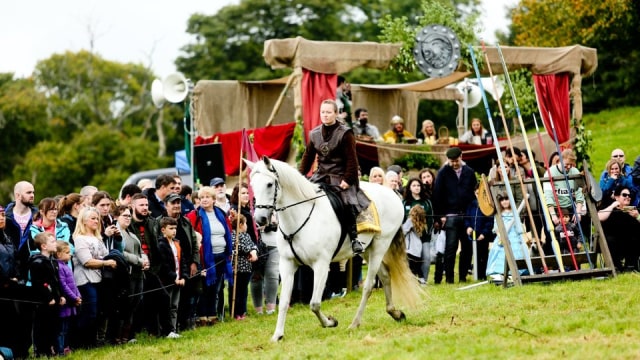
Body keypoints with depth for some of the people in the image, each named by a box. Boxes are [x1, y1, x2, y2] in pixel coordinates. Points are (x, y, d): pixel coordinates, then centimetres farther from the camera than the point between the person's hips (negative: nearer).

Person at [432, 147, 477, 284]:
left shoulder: (469, 172, 10)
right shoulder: (443, 173, 2)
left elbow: (475, 192, 12)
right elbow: (437, 194, 0)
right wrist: (441, 215, -5)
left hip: (467, 214, 3)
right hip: (450, 215, -3)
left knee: (467, 247, 3)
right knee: (450, 247, -6)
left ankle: (463, 276, 10)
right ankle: (449, 277, -2)